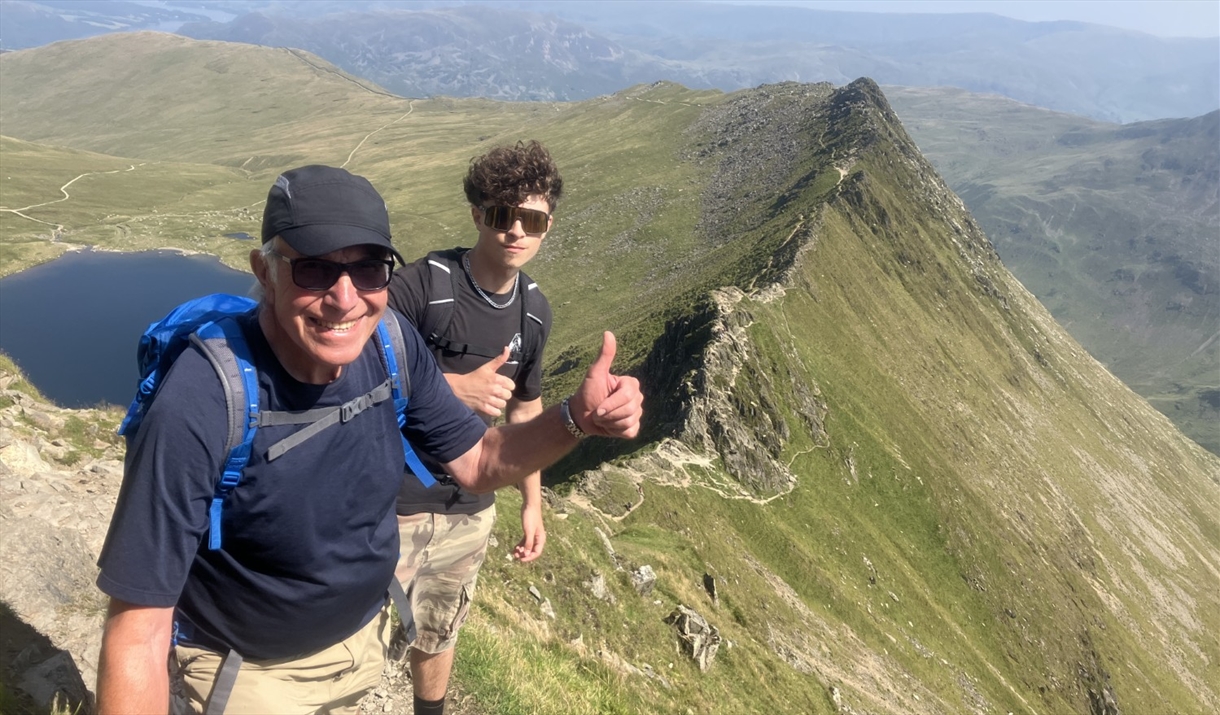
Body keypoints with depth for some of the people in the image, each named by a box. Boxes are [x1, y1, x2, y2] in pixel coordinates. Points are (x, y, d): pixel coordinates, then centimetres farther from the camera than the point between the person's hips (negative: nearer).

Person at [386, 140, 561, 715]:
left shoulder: (534, 311, -1)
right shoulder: (421, 285, -19)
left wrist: (532, 503, 13)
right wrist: (454, 387, -31)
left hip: (472, 512, 5)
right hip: (393, 508, -5)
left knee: (438, 636, 24)